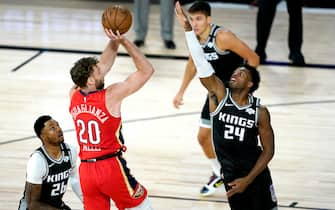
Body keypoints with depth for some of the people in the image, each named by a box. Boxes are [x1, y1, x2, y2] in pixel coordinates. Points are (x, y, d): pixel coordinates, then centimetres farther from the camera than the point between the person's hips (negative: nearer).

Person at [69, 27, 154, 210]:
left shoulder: (74, 96, 2)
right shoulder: (111, 96, -15)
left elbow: (102, 66, 18)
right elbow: (146, 70, -9)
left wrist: (114, 42, 15)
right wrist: (124, 41, -9)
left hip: (86, 169, 5)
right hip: (111, 167, -5)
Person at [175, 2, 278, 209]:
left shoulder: (260, 111, -10)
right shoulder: (219, 95, -7)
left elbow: (268, 150, -6)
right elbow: (201, 63, -18)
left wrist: (248, 180, -15)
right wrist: (187, 27, -28)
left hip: (256, 173, -2)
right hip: (230, 174, 2)